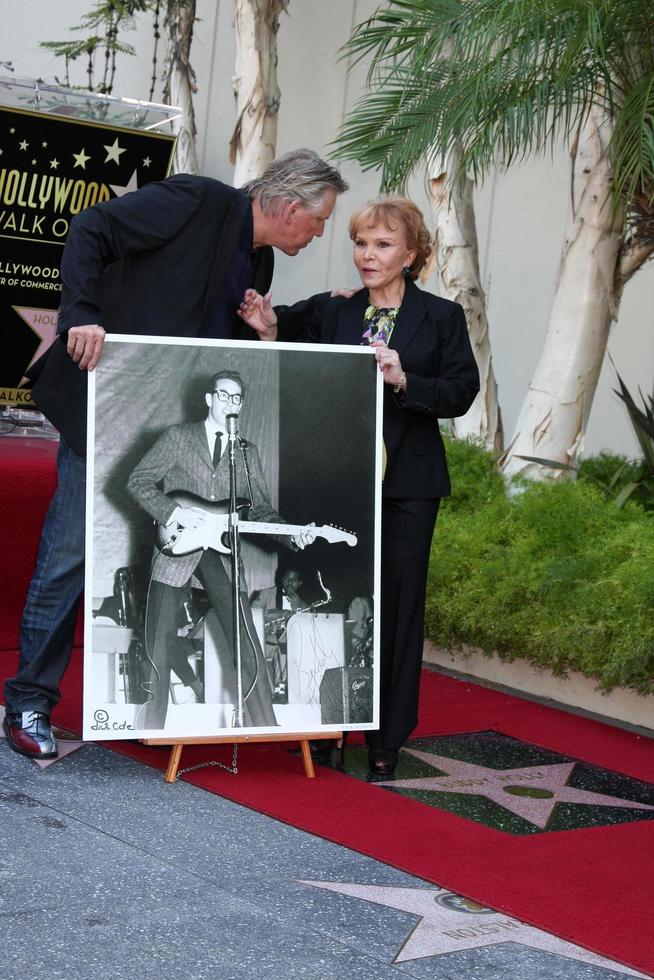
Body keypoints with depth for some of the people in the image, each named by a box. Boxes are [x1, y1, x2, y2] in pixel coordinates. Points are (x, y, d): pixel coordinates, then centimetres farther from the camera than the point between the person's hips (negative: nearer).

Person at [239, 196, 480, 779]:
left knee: (397, 604, 2)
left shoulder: (441, 317, 4)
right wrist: (270, 332, -5)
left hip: (406, 483, -1)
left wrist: (402, 380, -16)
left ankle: (387, 742, 11)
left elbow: (461, 394, -2)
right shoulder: (330, 312, 8)